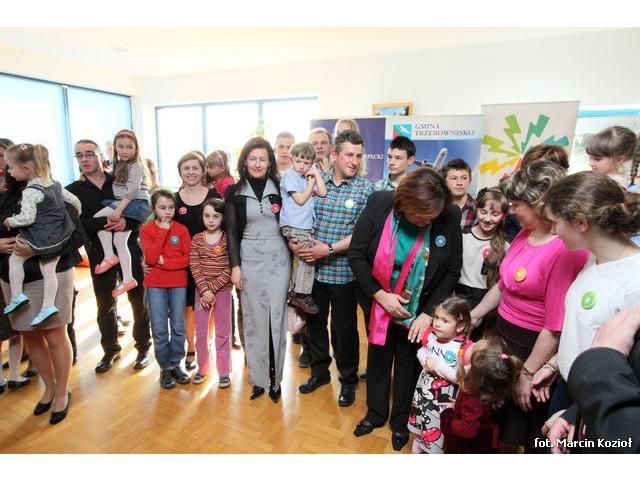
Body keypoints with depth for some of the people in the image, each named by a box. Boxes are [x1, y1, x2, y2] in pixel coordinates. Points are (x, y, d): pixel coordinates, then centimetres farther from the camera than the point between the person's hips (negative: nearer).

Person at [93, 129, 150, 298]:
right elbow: (116, 187, 28)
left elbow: (132, 190, -20)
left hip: (137, 203, -9)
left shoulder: (136, 166, -8)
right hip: (125, 205, 9)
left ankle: (109, 256, -6)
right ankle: (128, 279, 7)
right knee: (119, 241, 3)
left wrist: (119, 209, -25)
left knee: (98, 217, -20)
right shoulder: (119, 165, 19)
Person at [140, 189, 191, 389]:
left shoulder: (182, 229, 1)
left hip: (178, 284, 1)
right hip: (155, 284, -1)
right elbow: (151, 257, -15)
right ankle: (165, 367, 20)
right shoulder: (146, 230, -1)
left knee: (178, 327, 7)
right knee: (159, 329, 3)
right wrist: (163, 231, -16)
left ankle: (175, 364, 24)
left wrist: (165, 262, -15)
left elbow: (188, 258, -5)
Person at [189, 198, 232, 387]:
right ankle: (203, 367, 29)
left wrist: (212, 288, -15)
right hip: (202, 291, 2)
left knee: (223, 331, 8)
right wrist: (204, 290, -16)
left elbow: (229, 269, -11)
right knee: (200, 332, 10)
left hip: (223, 290, -2)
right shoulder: (196, 239, -1)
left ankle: (224, 371, 20)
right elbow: (194, 268, -7)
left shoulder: (228, 239, -6)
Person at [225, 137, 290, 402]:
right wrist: (235, 266, -4)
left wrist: (294, 257, 1)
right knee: (253, 319, 6)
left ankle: (275, 378, 19)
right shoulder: (234, 192, 3)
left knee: (276, 317, 3)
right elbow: (232, 231, 3)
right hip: (249, 260, 0)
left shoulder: (280, 188, 3)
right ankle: (258, 378, 21)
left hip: (278, 260, 0)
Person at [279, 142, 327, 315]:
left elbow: (323, 193, 4)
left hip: (305, 225, 8)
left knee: (303, 258, 14)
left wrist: (316, 174, 3)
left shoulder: (309, 177, 16)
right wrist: (311, 183, -2)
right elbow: (300, 200, -11)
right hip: (294, 226, -8)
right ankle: (301, 295, -8)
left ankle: (295, 292, 28)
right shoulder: (289, 175, -5)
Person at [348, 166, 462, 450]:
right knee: (378, 358, 20)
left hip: (419, 312, 0)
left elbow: (452, 271, -9)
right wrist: (380, 295, -18)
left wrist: (429, 313, -14)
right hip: (378, 304, 1)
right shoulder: (379, 204, -21)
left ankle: (401, 422, 43)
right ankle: (376, 413, 45)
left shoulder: (450, 218, -20)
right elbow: (356, 255, -14)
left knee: (408, 364, 18)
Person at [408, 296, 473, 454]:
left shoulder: (465, 348, -26)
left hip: (445, 398, -6)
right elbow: (421, 351, 9)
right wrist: (425, 361, -12)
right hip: (424, 389, 6)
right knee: (419, 420, 27)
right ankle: (417, 447, 55)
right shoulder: (430, 335, -10)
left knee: (436, 429, 9)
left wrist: (439, 367, -27)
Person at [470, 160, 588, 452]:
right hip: (504, 336, 7)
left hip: (534, 348, -7)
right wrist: (473, 316, 12)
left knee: (529, 429, 18)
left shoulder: (566, 250, -26)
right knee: (502, 416, 26)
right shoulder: (525, 234, -1)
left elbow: (556, 326, -24)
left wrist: (528, 374, -16)